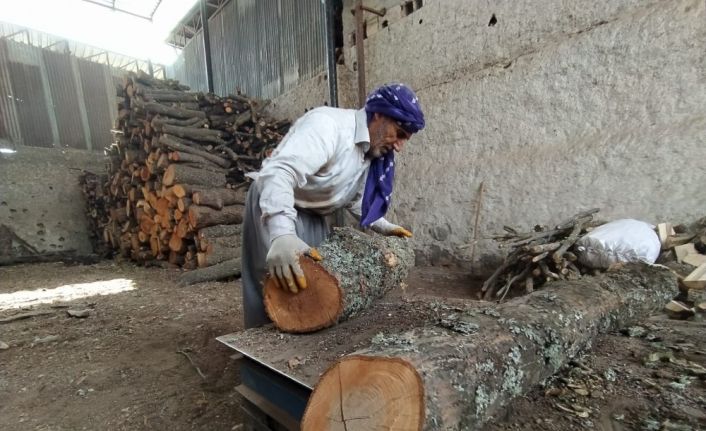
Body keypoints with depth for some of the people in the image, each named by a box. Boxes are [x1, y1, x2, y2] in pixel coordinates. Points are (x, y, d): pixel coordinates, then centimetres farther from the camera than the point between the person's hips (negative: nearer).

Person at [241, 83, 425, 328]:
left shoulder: (372, 149, 2)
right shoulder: (327, 125, -27)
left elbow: (354, 197, 15)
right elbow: (279, 172, -41)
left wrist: (382, 226, 6)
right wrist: (282, 234, -53)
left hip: (313, 216, 9)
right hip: (275, 208, -8)